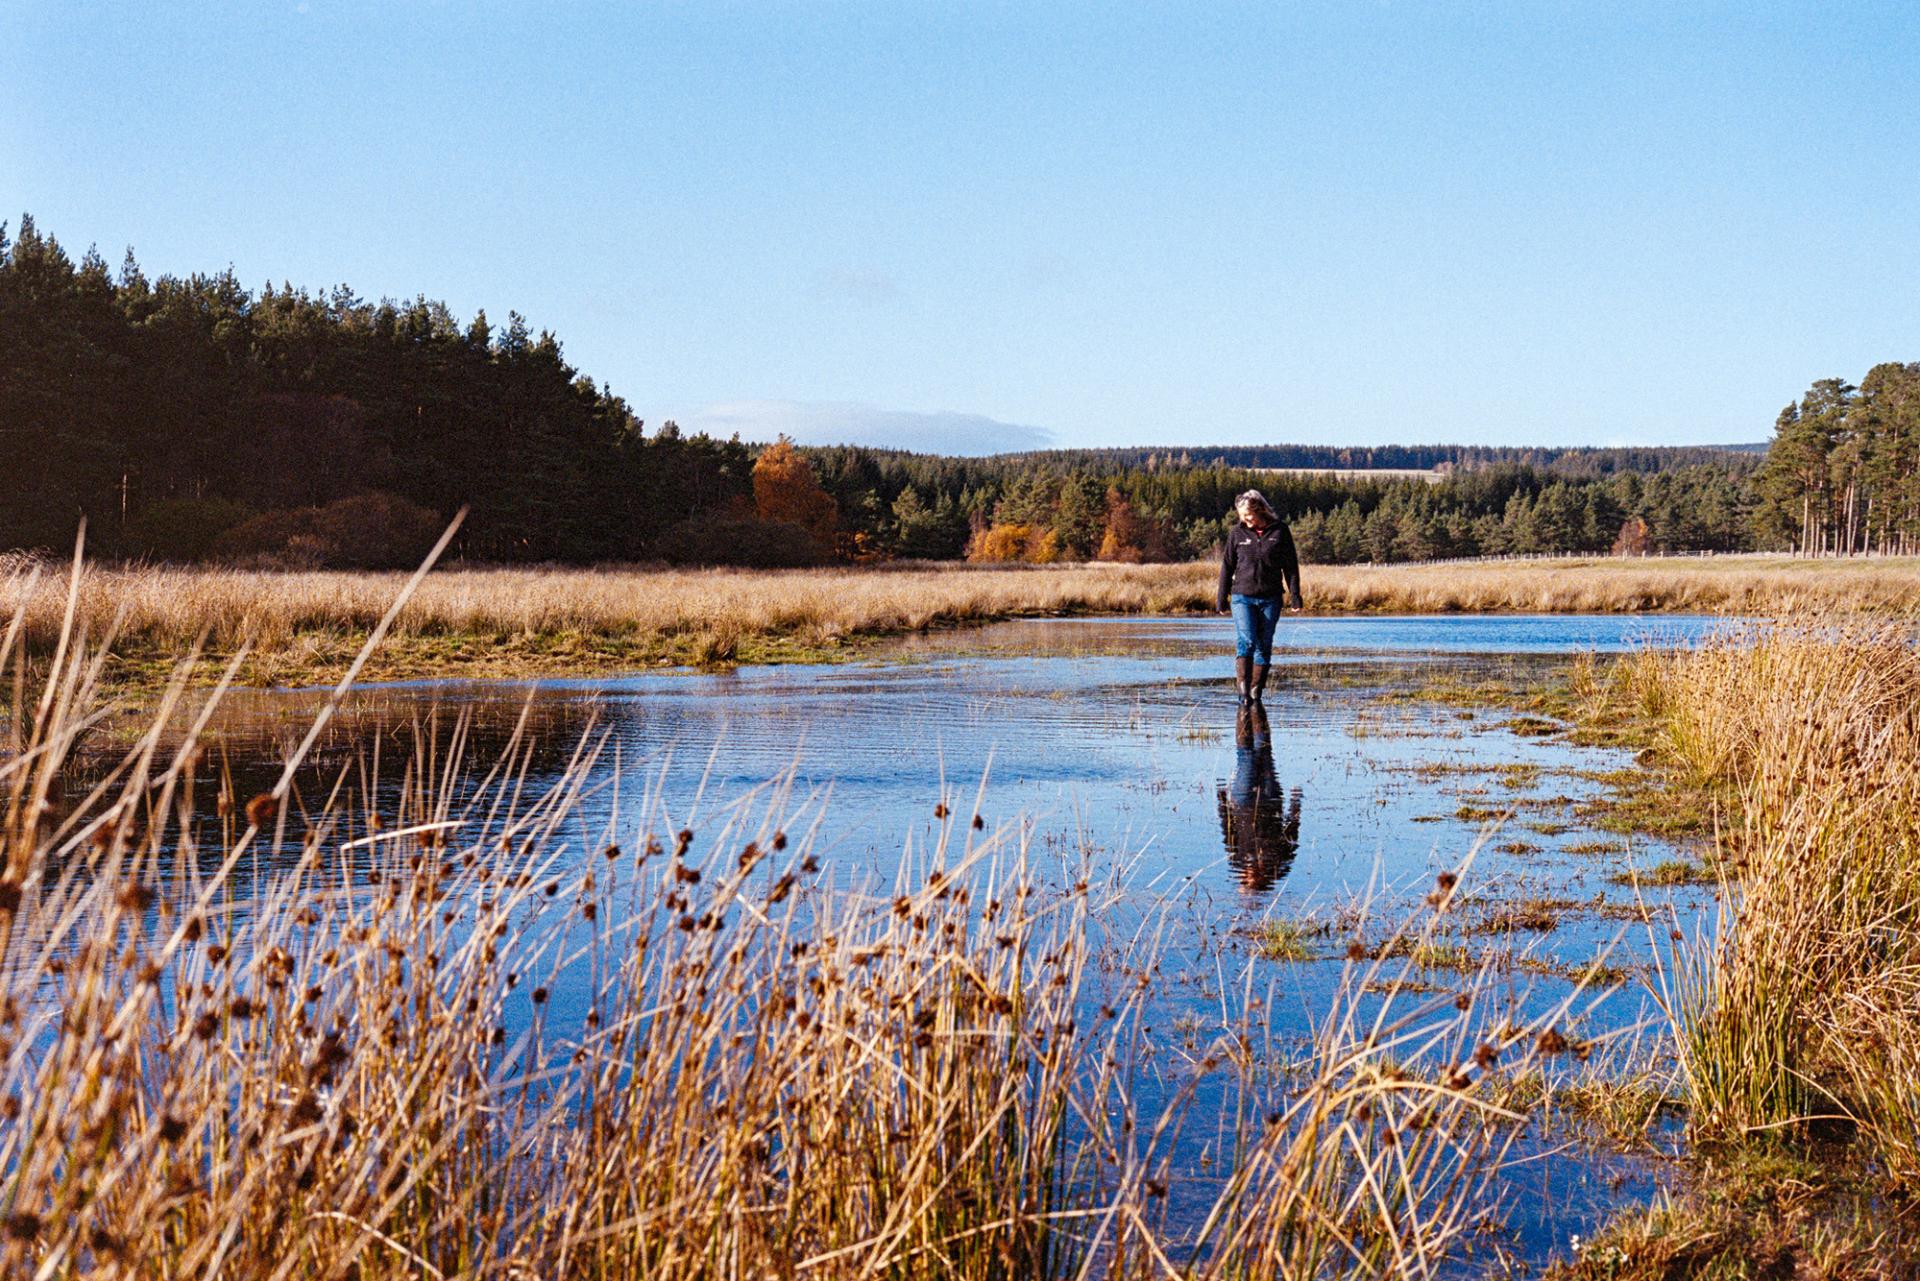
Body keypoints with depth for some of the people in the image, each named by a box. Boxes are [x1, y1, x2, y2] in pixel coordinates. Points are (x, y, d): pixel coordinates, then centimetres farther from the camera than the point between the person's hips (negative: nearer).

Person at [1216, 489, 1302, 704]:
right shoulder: (1237, 533, 2)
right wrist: (1222, 597, 9)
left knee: (1264, 646, 4)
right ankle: (1243, 690, -22)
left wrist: (1294, 594, 1)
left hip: (1270, 598, 1)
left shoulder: (1280, 530, 1)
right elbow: (1227, 566, 9)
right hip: (1243, 597, -1)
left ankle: (1256, 693, 12)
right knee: (1246, 641, -17)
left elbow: (1290, 565, 6)